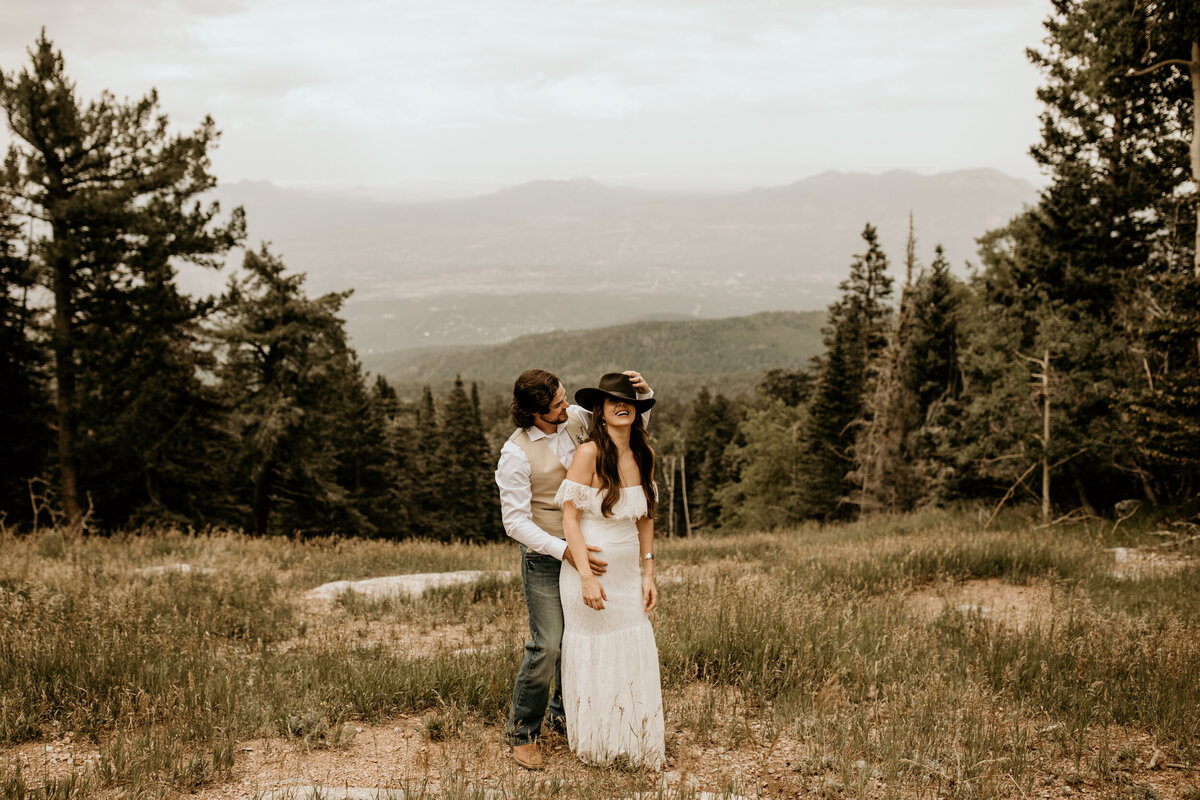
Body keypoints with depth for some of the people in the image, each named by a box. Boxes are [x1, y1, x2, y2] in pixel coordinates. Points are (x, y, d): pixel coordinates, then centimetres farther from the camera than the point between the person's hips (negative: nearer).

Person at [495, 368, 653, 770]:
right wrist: (565, 552, -27)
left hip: (583, 547, 6)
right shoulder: (516, 454, -19)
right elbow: (516, 521, -19)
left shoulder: (576, 419, -3)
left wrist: (642, 393, -13)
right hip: (543, 556, -6)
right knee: (547, 645, -9)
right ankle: (522, 732, 9)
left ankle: (564, 712, 32)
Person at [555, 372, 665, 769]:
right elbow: (569, 518, -16)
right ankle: (594, 747, 25)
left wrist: (648, 573, 8)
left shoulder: (643, 456, 3)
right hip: (589, 569, -5)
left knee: (635, 655, 8)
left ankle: (633, 744, 25)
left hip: (628, 572, 5)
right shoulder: (589, 453, -16)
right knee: (593, 657, 7)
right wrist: (587, 577, -20)